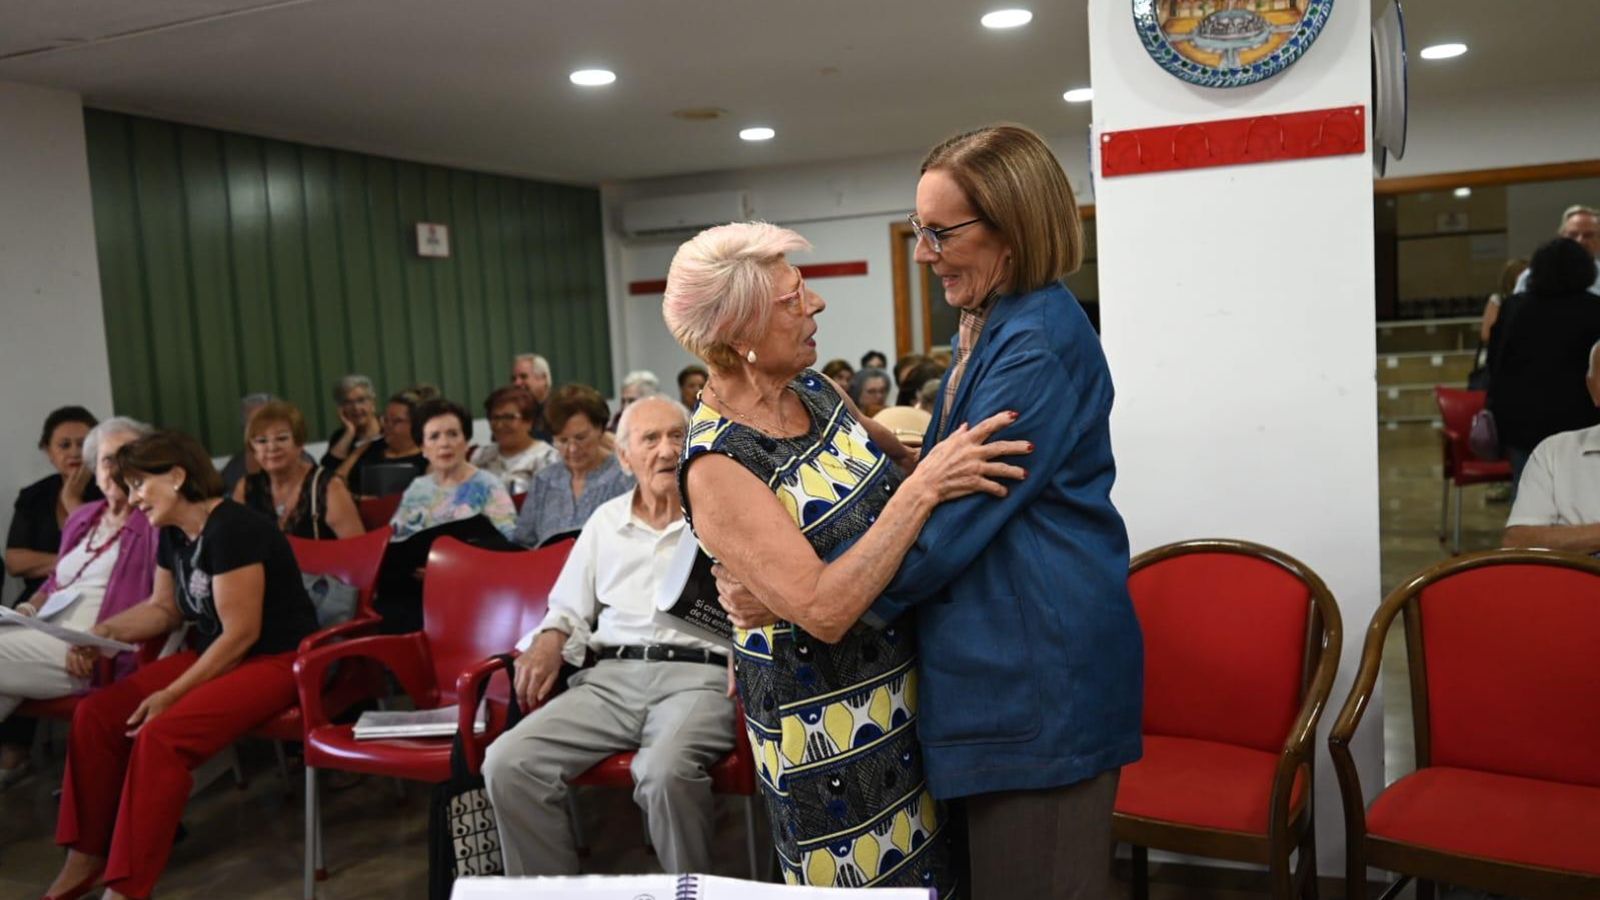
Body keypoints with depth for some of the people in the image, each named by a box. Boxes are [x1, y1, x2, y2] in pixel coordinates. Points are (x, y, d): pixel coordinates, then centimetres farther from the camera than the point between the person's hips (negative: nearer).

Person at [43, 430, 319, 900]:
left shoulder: (231, 529, -21)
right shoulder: (173, 533, 7)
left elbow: (241, 633, -22)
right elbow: (164, 609, 21)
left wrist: (171, 695, -19)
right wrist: (103, 631, 4)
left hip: (276, 661, -9)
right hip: (214, 655, 9)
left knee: (160, 735, -28)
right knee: (96, 714, -4)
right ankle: (86, 857, 9)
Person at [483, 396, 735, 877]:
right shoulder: (606, 520, 21)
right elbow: (570, 609, 26)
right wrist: (549, 643, 5)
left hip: (697, 675, -4)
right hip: (612, 677, 4)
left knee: (665, 771, -36)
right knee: (507, 763, -18)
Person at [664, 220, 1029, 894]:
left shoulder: (816, 392, -1)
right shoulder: (716, 465, -22)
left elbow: (899, 460, 17)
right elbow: (822, 609, -30)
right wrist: (924, 487, -31)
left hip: (904, 680, 7)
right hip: (824, 721, -7)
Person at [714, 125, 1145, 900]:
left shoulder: (1039, 346, -19)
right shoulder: (990, 330, 14)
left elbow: (956, 516, -21)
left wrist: (796, 599, -14)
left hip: (1041, 663, -10)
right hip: (1001, 654, 10)